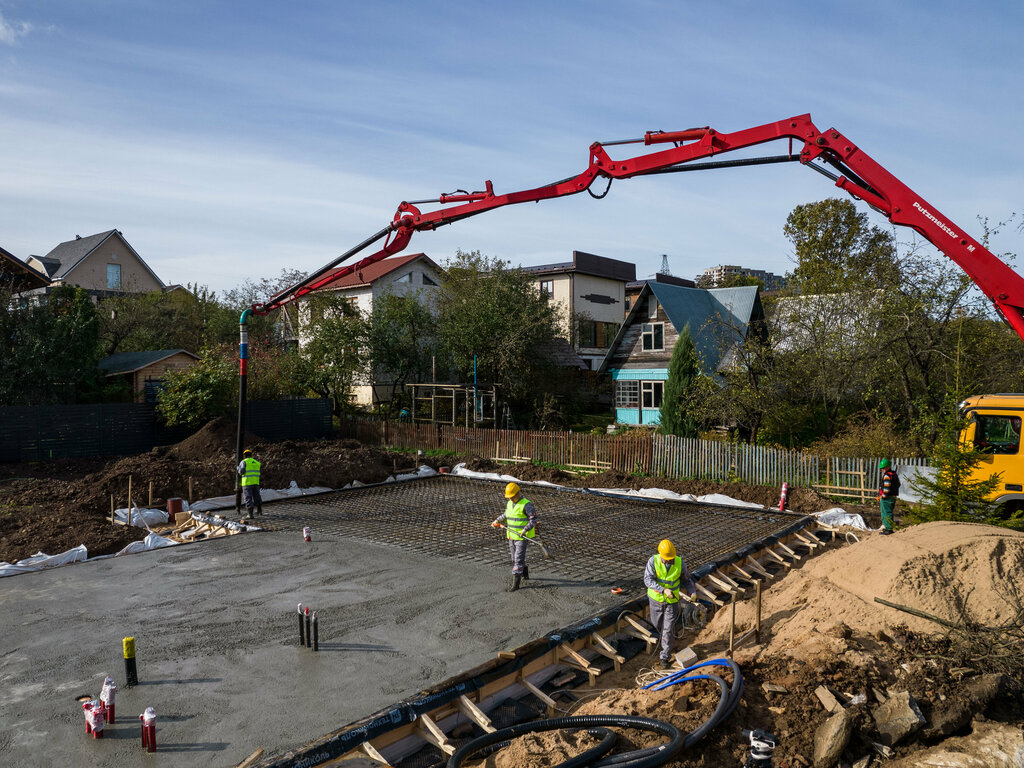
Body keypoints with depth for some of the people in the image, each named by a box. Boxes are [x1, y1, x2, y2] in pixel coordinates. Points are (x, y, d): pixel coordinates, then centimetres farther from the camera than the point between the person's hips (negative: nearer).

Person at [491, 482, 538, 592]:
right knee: (514, 558, 17)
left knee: (518, 559, -7)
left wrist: (525, 529, -27)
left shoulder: (526, 505, -15)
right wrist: (497, 521, 13)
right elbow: (505, 514, 26)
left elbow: (534, 519, -16)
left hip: (522, 536, -8)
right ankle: (525, 573, 39)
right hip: (511, 535, 8)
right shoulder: (509, 503, 9)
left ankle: (515, 582, -4)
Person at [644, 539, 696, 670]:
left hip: (672, 600, -1)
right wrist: (664, 590, -36)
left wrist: (693, 591, -16)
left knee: (668, 630, -1)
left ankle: (665, 658, 13)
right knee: (657, 624, 21)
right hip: (656, 598, 1)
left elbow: (686, 579, 0)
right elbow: (648, 579, -26)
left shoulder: (679, 562, -17)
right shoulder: (653, 561, -21)